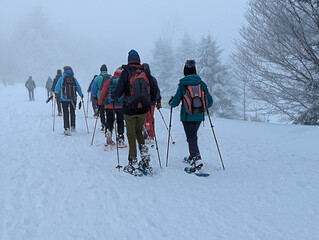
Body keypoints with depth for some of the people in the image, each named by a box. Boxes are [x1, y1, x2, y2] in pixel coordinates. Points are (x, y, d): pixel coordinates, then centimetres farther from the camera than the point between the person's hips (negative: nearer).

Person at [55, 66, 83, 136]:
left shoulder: (61, 78, -4)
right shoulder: (74, 79, 1)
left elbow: (57, 87, 4)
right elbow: (78, 88, 5)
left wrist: (56, 92, 25)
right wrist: (81, 95, 21)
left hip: (64, 99, -2)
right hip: (73, 99, 2)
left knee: (66, 114, -1)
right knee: (72, 113, 19)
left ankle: (66, 129, -10)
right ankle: (73, 127, 27)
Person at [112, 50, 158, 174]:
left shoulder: (125, 73, -8)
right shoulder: (145, 73, 1)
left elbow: (119, 90, -14)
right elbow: (154, 89, 1)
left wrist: (114, 97, 6)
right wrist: (151, 100, 20)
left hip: (130, 109, -3)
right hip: (143, 109, 3)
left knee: (131, 135, 5)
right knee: (138, 131, 23)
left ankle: (133, 163, 7)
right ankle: (144, 150, 3)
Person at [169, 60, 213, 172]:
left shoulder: (182, 85, -9)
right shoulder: (202, 84, 0)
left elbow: (175, 102, -8)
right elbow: (209, 102, 2)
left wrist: (170, 102, 14)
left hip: (187, 116, -4)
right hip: (199, 116, 4)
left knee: (191, 138, 0)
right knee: (193, 135, 22)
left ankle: (197, 159, -17)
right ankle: (192, 157, 36)